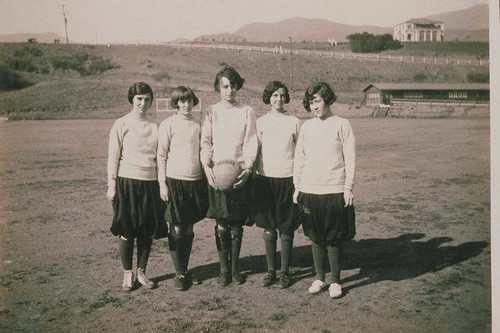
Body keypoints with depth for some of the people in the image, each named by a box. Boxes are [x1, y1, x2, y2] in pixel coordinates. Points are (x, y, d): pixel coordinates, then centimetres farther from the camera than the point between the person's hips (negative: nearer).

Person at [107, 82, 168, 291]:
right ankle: (127, 273, 18)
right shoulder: (121, 124, 0)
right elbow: (113, 156, 1)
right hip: (126, 181, -3)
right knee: (126, 230, 1)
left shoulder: (155, 125, 9)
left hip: (150, 182, 3)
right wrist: (111, 184, -4)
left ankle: (142, 272, 22)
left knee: (148, 230, 6)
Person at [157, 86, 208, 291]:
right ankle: (179, 273, 14)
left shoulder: (199, 124, 8)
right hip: (174, 180, -3)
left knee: (189, 230, 11)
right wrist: (162, 183, -7)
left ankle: (185, 270, 24)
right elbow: (161, 155, -2)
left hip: (196, 181, 4)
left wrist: (207, 179, 13)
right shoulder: (168, 124, -2)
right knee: (176, 230, 1)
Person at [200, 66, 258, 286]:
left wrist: (247, 168, -12)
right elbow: (205, 143, 4)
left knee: (237, 225, 5)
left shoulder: (247, 112, 9)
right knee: (221, 225, 1)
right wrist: (207, 167, -12)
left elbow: (250, 142, 3)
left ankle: (235, 268, 19)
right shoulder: (211, 113, 9)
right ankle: (224, 269, 13)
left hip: (240, 173, 0)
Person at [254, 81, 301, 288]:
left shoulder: (294, 122, 4)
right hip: (265, 178, 1)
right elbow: (254, 152, 11)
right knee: (268, 228, 7)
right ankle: (270, 270, 20)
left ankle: (285, 271, 17)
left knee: (287, 228, 4)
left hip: (288, 178, -1)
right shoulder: (260, 122, 7)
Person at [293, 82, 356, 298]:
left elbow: (350, 160, -1)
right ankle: (319, 278, 24)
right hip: (309, 191, 3)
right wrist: (297, 187, 10)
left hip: (335, 190, -3)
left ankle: (335, 281, 17)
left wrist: (348, 188, -7)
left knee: (334, 240, 3)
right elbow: (299, 159, 13)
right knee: (316, 238, 10)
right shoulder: (306, 126, 10)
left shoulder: (342, 125, 0)